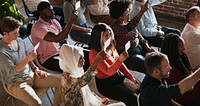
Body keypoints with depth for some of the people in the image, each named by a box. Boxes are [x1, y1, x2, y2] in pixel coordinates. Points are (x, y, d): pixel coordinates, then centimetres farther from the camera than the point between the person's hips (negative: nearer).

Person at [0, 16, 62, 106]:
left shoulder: (19, 41, 3)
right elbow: (12, 72, -22)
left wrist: (35, 69, 1)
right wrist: (27, 59, -32)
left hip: (31, 75, 7)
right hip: (17, 83, -7)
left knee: (61, 82, -6)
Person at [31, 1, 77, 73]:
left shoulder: (54, 22, 6)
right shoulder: (38, 27, -19)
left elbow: (63, 39, 11)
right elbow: (57, 38, -29)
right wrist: (71, 21, -29)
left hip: (60, 52, 8)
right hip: (48, 59, -7)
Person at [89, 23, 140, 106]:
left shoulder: (111, 47, 1)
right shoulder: (94, 54, -23)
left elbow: (120, 64, 10)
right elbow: (109, 71, -28)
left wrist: (132, 78, 4)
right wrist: (120, 60, -44)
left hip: (119, 76, 8)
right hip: (106, 84, -7)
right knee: (133, 99, -19)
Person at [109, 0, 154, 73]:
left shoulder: (127, 22, 5)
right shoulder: (115, 28, -21)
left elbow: (138, 35, 15)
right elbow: (128, 28, -41)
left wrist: (147, 46, 0)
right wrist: (142, 11, -46)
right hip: (129, 55, -8)